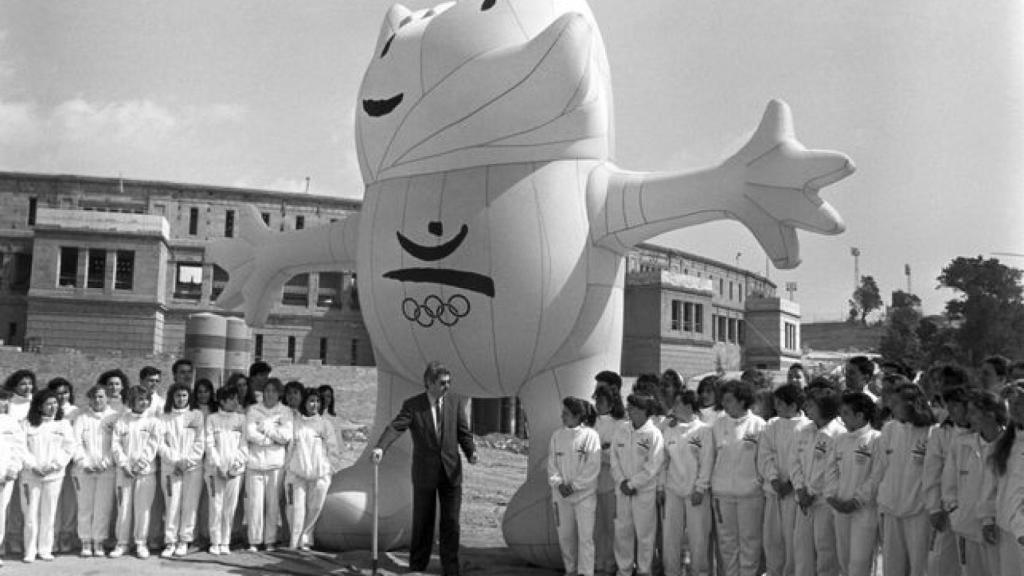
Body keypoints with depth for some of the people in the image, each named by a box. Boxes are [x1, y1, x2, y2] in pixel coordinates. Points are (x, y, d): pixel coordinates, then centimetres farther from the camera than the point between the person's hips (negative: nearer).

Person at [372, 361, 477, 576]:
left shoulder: (456, 402, 3)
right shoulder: (412, 405, -5)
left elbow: (463, 432, 4)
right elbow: (396, 426, -17)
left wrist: (471, 452, -15)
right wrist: (380, 447, -35)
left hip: (451, 471, 1)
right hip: (424, 472, -1)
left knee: (451, 522, 3)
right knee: (422, 522, 9)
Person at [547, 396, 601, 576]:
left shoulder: (590, 435, -8)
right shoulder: (557, 435, 5)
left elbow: (593, 467, -10)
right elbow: (551, 464, 7)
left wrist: (574, 485, -13)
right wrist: (559, 483, -9)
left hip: (585, 494, -4)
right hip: (561, 494, 4)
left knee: (585, 536, -4)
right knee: (565, 535, 10)